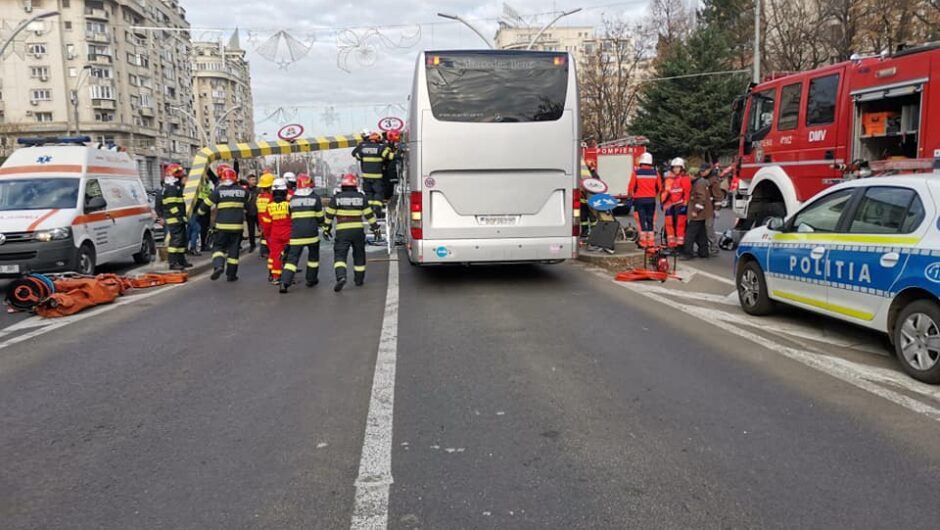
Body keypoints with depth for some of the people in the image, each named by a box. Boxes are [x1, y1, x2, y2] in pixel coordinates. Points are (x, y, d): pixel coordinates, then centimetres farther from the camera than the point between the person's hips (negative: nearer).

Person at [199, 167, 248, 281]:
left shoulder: (218, 191, -5)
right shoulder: (243, 191, 4)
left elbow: (206, 204, 0)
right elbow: (248, 201, 23)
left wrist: (200, 212, 20)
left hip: (223, 225, -2)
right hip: (238, 225, 2)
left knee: (218, 246, 10)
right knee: (234, 249, 9)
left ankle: (218, 266, -15)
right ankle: (231, 274, 11)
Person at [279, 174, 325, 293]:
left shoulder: (292, 198, 6)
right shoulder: (315, 197, -3)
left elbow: (291, 216, 14)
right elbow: (320, 216, 2)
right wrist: (319, 223, 23)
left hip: (296, 233, 2)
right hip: (311, 233, -2)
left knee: (293, 257, 0)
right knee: (313, 256, 18)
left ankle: (285, 282, -13)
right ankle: (311, 279, 24)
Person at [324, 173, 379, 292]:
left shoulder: (337, 198, 0)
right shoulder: (361, 197, 4)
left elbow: (329, 215, 3)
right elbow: (369, 214, 7)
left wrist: (326, 228, 14)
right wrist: (375, 227, 17)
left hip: (342, 231, -2)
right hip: (358, 230, 2)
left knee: (340, 255, -3)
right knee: (359, 255, 16)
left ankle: (341, 277, -25)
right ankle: (359, 279, 24)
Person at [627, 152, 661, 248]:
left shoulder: (636, 172, -7)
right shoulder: (655, 172, 1)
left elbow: (631, 187, -6)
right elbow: (659, 188, 7)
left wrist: (629, 197, 9)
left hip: (639, 199, -3)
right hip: (651, 200, 3)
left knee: (641, 221, 2)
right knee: (651, 221, 11)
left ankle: (643, 242, 0)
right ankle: (651, 242, 12)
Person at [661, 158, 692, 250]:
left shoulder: (685, 178, -4)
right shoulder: (669, 178, 17)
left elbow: (687, 192, -11)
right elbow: (664, 191, 23)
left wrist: (685, 203, -16)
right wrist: (664, 202, 18)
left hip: (680, 205, -7)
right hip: (670, 205, 7)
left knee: (680, 224, -9)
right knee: (669, 225, 8)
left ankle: (680, 244, -6)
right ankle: (671, 244, 15)